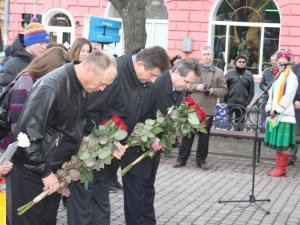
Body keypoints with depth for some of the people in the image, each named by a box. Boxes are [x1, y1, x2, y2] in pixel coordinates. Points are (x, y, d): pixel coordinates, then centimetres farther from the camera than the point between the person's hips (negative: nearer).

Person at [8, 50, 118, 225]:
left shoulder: (82, 85, -1)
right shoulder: (51, 87, -27)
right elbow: (27, 134, -26)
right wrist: (45, 172, -20)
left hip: (57, 167, 8)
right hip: (32, 171, -7)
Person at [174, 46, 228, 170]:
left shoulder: (218, 72, 4)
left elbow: (224, 89, 5)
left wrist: (213, 91, -13)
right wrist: (196, 87, -12)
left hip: (208, 109, 0)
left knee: (204, 135, 8)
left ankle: (201, 159, 18)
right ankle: (182, 158, 11)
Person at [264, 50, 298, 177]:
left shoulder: (291, 77, -6)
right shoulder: (279, 77, 19)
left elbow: (288, 97, -14)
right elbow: (272, 94, 19)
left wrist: (277, 110, -16)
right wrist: (269, 108, 6)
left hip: (284, 115, -8)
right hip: (275, 114, 8)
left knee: (282, 145, -5)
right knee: (277, 144, 9)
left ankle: (282, 169, -1)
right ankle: (278, 167, 15)